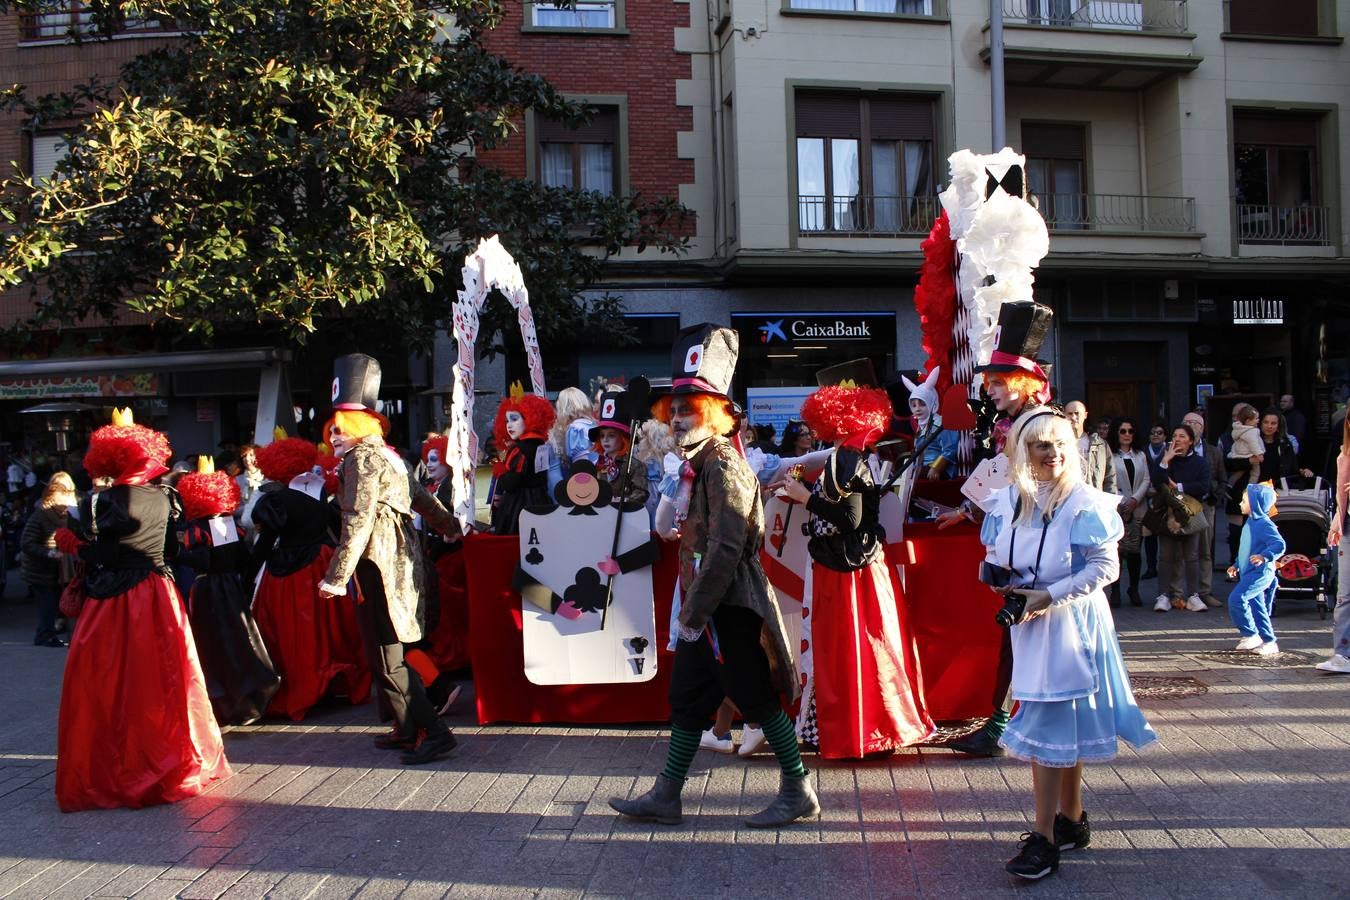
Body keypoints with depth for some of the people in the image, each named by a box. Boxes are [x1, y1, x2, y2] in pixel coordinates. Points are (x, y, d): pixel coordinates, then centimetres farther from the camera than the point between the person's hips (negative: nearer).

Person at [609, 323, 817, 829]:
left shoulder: (722, 465, -17)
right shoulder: (699, 461, 13)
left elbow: (726, 549, -23)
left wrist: (694, 612, -19)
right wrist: (691, 609, 14)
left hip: (730, 608, -10)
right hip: (707, 608, 10)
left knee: (757, 699, 1)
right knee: (687, 698, 13)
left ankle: (798, 792, 16)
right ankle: (666, 796, 22)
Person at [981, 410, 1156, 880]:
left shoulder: (1085, 502, -11)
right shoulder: (1008, 501, 4)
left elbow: (1105, 566, -14)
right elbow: (994, 556, 14)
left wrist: (1049, 595, -19)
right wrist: (1001, 581, -8)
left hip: (1069, 623, -5)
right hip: (1027, 621, 5)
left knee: (1047, 722, -7)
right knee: (1065, 723, 15)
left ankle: (1044, 837, -2)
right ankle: (1072, 819, 27)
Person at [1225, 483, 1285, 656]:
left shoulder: (1264, 524, -16)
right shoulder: (1249, 523, 15)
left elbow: (1279, 545, -25)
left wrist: (1264, 556, -39)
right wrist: (1236, 565, 29)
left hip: (1260, 573, -10)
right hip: (1249, 573, 10)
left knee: (1236, 598, -18)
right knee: (1257, 607, 12)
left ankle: (1251, 635, -7)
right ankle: (1269, 642, 20)